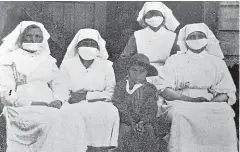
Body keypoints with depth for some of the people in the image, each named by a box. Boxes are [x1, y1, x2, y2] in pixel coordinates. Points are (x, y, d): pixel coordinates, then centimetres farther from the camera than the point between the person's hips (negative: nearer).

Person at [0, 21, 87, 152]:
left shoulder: (48, 60, 22)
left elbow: (58, 84, 13)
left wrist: (58, 100, -10)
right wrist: (29, 103, -15)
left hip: (49, 107, 4)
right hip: (23, 109, -3)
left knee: (73, 119, -26)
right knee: (52, 121, -33)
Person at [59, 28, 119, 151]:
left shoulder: (106, 65, 11)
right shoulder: (67, 65, 8)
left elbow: (110, 93, 1)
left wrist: (87, 96, -13)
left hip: (100, 105, 1)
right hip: (75, 106, 0)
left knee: (111, 112, -30)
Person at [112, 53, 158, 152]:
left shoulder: (151, 89, 10)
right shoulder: (120, 86, 5)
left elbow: (151, 109, 3)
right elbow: (120, 107, -4)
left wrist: (142, 122, -14)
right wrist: (131, 122, -13)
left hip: (144, 123, 1)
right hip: (126, 123, -1)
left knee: (148, 132, -18)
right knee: (126, 132, -21)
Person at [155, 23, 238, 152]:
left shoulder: (217, 62, 19)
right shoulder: (174, 60, 14)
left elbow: (228, 93, 10)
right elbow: (163, 89, 1)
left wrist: (209, 102, -11)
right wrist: (189, 99, -12)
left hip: (212, 106, 1)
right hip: (181, 104, -1)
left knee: (224, 118, -30)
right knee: (181, 116, -35)